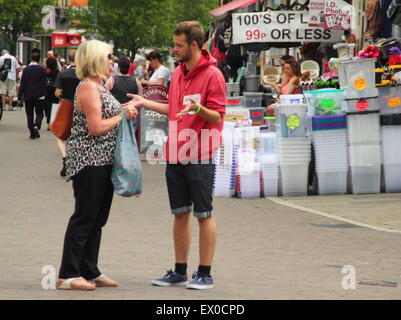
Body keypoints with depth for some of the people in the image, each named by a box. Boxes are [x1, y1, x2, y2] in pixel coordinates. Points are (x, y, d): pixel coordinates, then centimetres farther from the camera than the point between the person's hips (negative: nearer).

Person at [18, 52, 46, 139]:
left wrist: (20, 95, 1)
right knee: (39, 113, 7)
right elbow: (44, 82, -2)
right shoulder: (41, 69, -6)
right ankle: (36, 126, -20)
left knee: (29, 115, 8)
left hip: (28, 96, 1)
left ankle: (32, 133, 6)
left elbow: (22, 83, -2)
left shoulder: (26, 69, -2)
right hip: (39, 95, -1)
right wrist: (44, 92, 11)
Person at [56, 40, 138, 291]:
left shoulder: (100, 86, 17)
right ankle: (68, 275, -3)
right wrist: (123, 116, -10)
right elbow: (96, 127, -20)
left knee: (98, 219, 11)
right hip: (89, 160, -10)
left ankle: (90, 272, 16)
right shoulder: (88, 87, -13)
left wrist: (127, 112, 8)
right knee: (84, 218, -7)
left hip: (104, 161, 10)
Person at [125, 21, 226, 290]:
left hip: (200, 157, -7)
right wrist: (145, 103, 19)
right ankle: (180, 271, 20)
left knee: (204, 214, 0)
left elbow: (217, 117, -13)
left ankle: (205, 274, 5)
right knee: (180, 214, 12)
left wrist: (198, 108, -31)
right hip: (175, 156, 7)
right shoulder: (178, 73, 13)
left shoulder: (212, 75, -11)